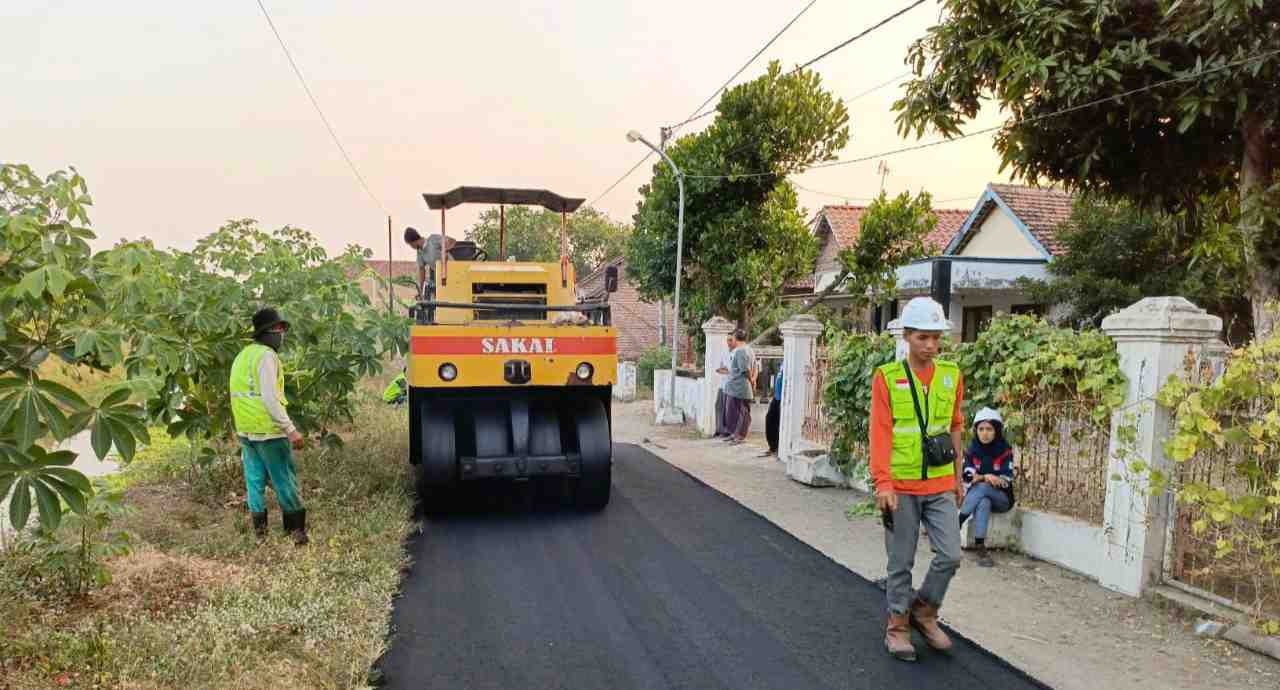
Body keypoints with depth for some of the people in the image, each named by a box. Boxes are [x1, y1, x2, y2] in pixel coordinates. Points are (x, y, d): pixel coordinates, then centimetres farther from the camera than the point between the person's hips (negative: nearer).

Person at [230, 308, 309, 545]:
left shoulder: (242, 356, 14)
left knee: (255, 480, 12)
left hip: (246, 431, 9)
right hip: (268, 430, -9)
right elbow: (270, 398, -22)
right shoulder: (266, 356, -14)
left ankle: (259, 530, 17)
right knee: (285, 480, -1)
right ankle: (297, 529, 5)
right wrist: (291, 430, -22)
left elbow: (243, 395, 18)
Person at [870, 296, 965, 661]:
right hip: (902, 487, -3)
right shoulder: (887, 377, -7)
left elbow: (954, 427, 13)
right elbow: (880, 432, -11)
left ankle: (924, 610, 24)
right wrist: (883, 482, -19)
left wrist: (957, 476, 17)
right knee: (901, 561, 7)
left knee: (950, 555, 1)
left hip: (940, 486, 3)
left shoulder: (951, 375, 4)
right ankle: (898, 624, 23)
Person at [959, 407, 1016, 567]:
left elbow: (1006, 480, -9)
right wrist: (985, 477, -25)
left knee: (983, 487, -34)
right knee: (983, 503, -36)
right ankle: (981, 549, -41)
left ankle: (957, 524, -31)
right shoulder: (972, 450, 2)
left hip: (1001, 498, -1)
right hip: (975, 496, 1)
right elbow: (968, 478, -6)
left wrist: (979, 478, -20)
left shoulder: (1005, 450, -4)